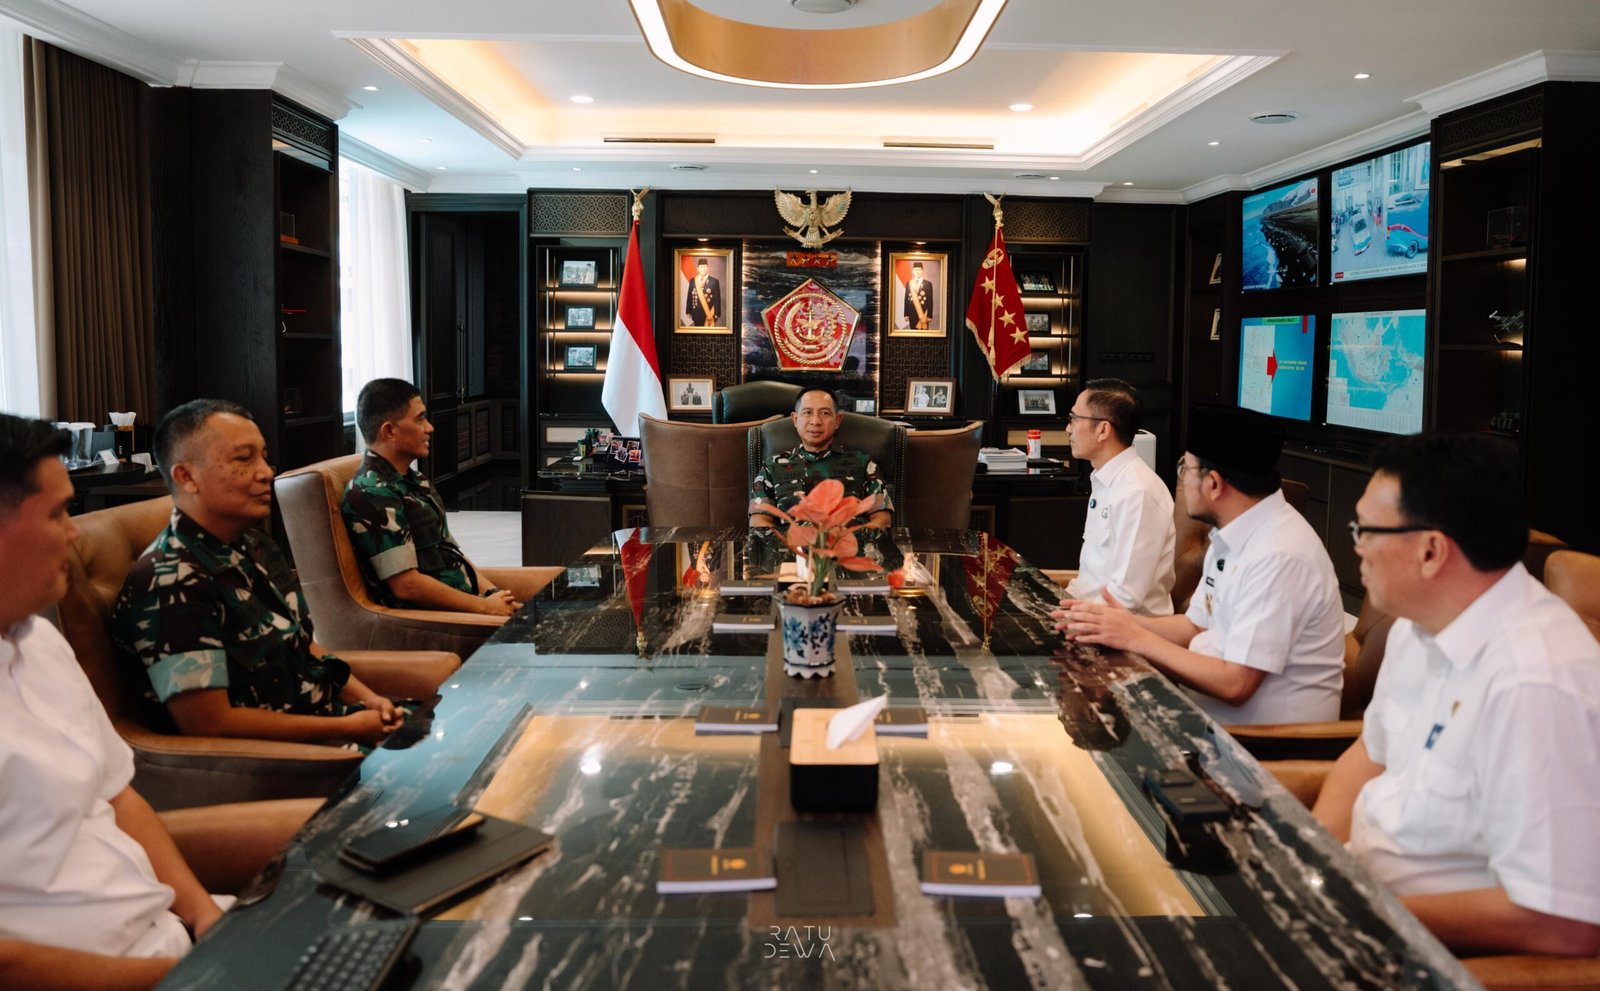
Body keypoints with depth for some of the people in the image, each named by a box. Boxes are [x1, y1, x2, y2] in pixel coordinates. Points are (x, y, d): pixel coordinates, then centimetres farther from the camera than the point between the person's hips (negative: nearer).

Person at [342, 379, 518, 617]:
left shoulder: (413, 481, 17)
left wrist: (493, 594, 4)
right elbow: (407, 585, -19)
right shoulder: (373, 494, -14)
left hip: (465, 602, 9)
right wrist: (486, 607, -13)